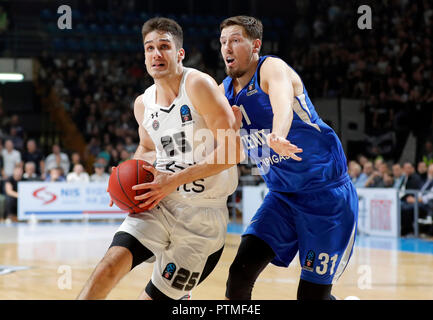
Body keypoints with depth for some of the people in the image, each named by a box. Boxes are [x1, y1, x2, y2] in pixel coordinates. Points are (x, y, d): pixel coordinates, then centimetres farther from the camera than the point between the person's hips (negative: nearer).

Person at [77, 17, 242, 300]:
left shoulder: (198, 85, -14)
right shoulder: (143, 104, 7)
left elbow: (231, 150, -19)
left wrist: (174, 180, -19)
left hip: (202, 215, -5)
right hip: (159, 205, 5)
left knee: (154, 297, 0)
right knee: (110, 265, -20)